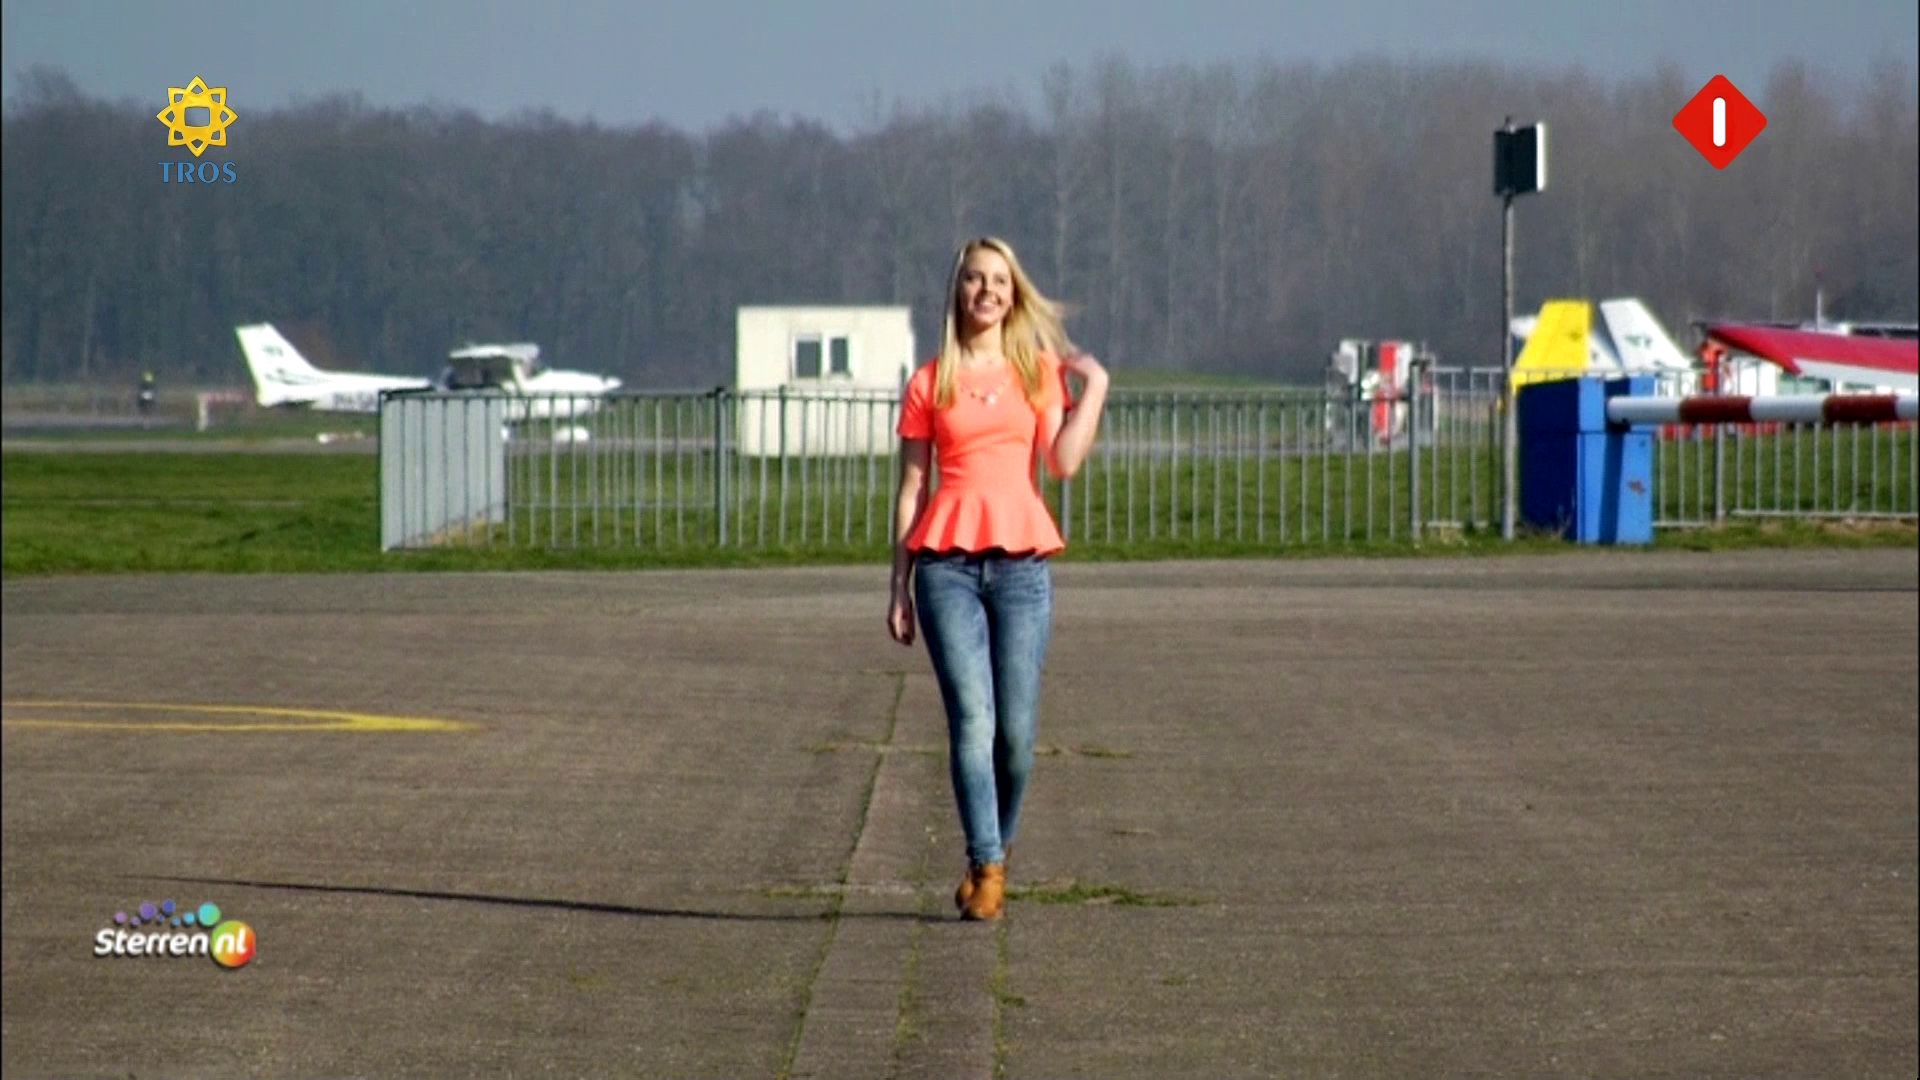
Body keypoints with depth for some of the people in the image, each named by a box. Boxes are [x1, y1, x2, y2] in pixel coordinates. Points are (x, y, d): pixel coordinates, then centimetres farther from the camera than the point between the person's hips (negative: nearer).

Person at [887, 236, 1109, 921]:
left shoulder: (1040, 370, 13)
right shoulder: (928, 384, 10)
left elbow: (1064, 461, -1)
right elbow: (910, 490, 10)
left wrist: (1094, 385, 1)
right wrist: (900, 586, 6)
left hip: (1021, 561, 1)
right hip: (947, 560, -1)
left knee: (1016, 729, -4)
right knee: (971, 719, -12)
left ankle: (995, 852, 16)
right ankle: (986, 867, -13)